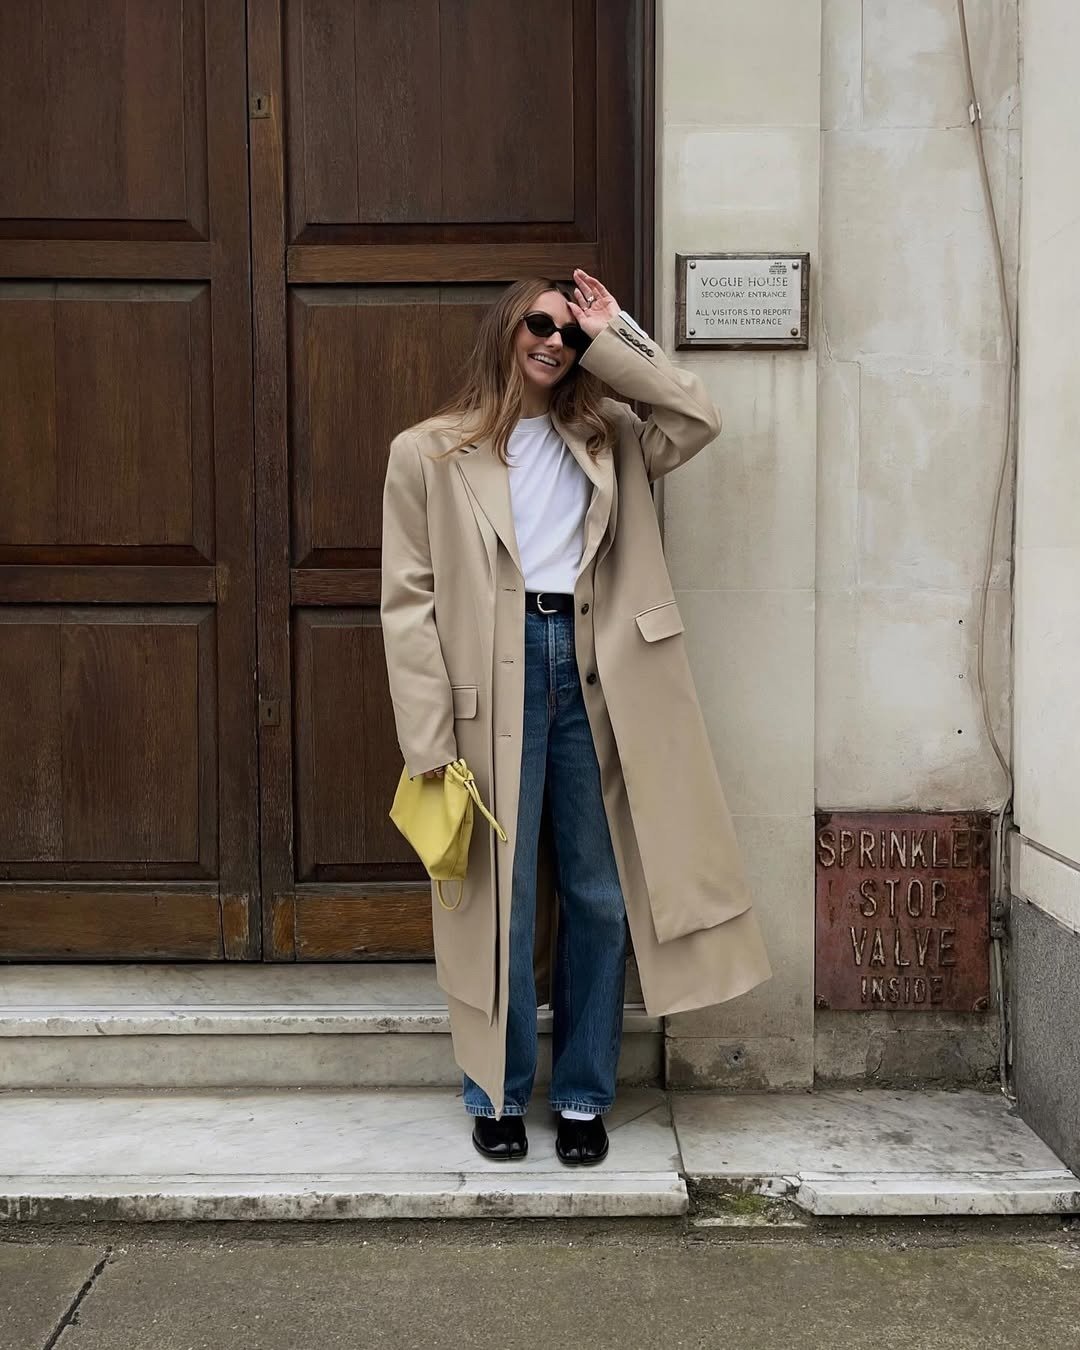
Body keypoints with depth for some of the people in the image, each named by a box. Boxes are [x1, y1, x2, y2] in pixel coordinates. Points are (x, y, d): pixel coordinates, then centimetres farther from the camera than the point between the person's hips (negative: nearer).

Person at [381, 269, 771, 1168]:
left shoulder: (604, 441, 16)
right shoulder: (429, 453, 4)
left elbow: (699, 419, 3)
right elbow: (408, 601, -1)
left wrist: (613, 338, 6)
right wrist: (428, 740, -9)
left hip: (594, 677, 3)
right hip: (495, 682, -3)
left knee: (599, 896, 7)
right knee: (503, 899, 4)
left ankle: (584, 1096, 22)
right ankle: (499, 1095, 22)